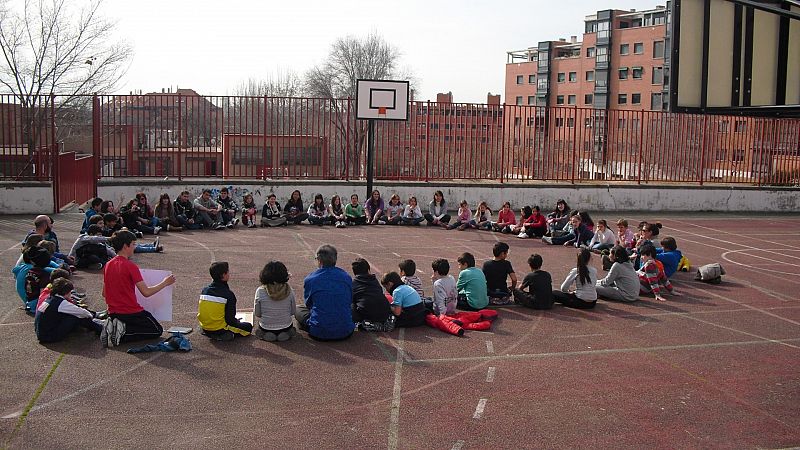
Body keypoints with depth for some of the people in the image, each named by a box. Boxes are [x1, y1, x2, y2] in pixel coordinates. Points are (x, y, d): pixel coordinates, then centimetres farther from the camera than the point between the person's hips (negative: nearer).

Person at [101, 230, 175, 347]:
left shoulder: (108, 265, 4)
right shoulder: (130, 266, -18)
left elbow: (104, 294, 12)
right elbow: (146, 292, -18)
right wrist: (165, 283, -5)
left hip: (113, 312, 7)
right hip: (131, 312, -7)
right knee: (157, 330, 10)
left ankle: (113, 327, 1)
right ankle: (123, 334, -10)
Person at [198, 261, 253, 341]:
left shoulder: (204, 290, -1)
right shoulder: (229, 294, -19)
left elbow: (202, 312, 8)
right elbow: (230, 319, -17)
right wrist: (237, 322, 6)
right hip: (220, 329, -7)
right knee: (248, 326, 11)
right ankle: (227, 334, -6)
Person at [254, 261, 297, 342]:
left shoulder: (260, 291, -18)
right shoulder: (289, 291, -15)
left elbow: (257, 314, -8)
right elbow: (293, 312, -4)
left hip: (266, 328, -1)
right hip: (286, 328, 1)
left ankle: (266, 335, 15)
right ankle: (285, 333, 17)